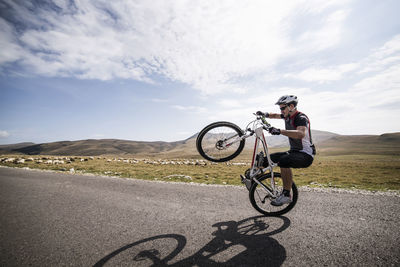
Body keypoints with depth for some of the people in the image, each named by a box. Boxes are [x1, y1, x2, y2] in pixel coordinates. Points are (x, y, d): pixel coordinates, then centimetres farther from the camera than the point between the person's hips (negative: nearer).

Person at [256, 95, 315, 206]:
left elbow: (301, 134, -38)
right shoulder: (288, 116, 7)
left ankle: (286, 195, -23)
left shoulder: (301, 118, -18)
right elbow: (276, 115, 25)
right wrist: (265, 114, 4)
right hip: (294, 151, 9)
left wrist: (280, 131, -46)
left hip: (306, 155, -9)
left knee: (284, 160, -35)